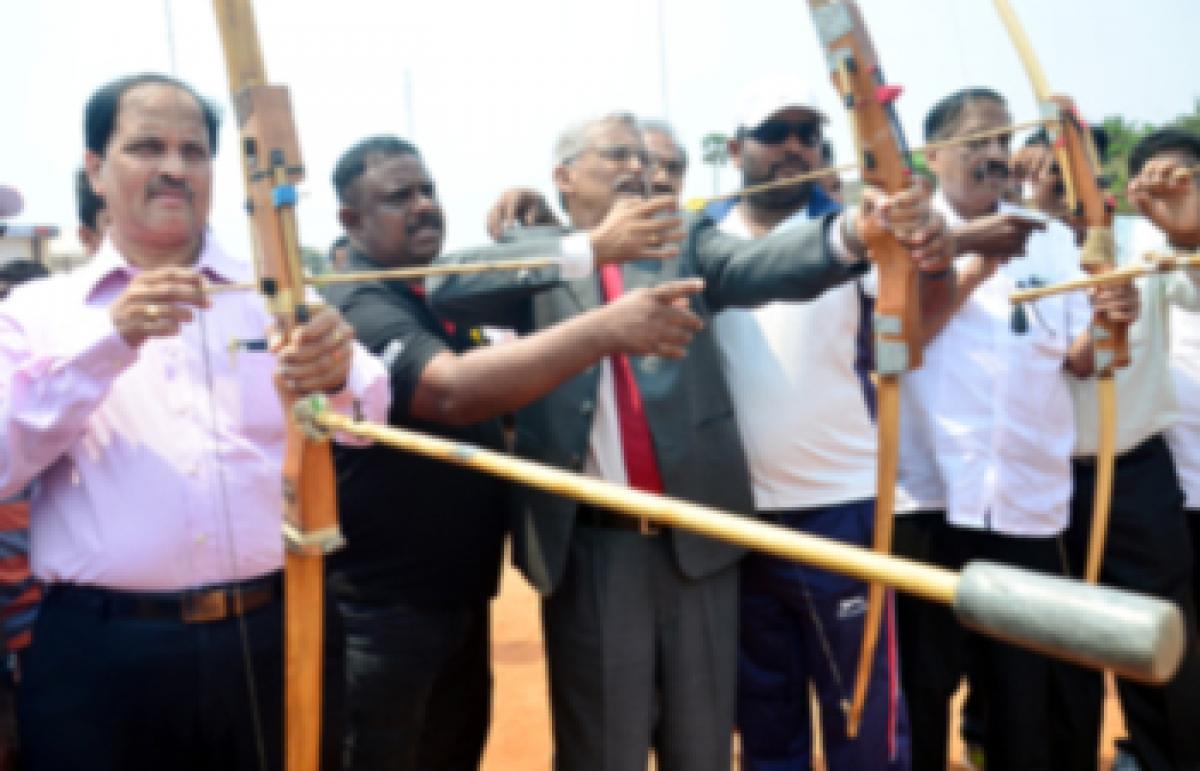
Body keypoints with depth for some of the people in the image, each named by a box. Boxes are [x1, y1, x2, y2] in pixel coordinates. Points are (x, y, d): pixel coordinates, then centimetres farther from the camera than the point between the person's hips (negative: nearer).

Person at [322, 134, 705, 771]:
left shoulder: (436, 296, 11)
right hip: (381, 609, -9)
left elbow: (490, 394, 24)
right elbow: (452, 389, -37)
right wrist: (603, 328, -43)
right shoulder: (355, 305, -18)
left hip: (460, 593, 9)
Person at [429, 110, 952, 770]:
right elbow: (445, 288, -13)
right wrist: (587, 247, -24)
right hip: (590, 547, -1)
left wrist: (855, 230, -32)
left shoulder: (684, 242, 9)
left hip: (696, 535, 2)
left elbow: (763, 265, -10)